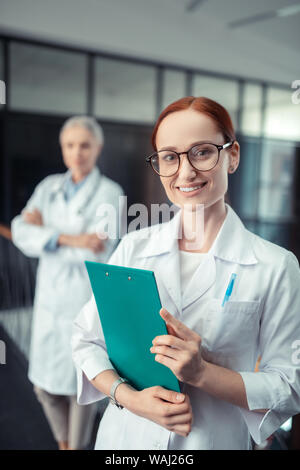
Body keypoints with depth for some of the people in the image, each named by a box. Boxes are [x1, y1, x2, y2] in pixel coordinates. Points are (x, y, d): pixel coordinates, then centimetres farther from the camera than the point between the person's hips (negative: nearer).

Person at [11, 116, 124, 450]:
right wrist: (69, 239, -26)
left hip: (88, 301, -4)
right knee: (45, 385, 16)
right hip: (49, 298, 5)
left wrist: (43, 231, -14)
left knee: (80, 384, 12)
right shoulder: (49, 187, 3)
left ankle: (77, 445, 39)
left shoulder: (110, 193, -11)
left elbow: (96, 253, -22)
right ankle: (63, 442, 45)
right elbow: (21, 233, -12)